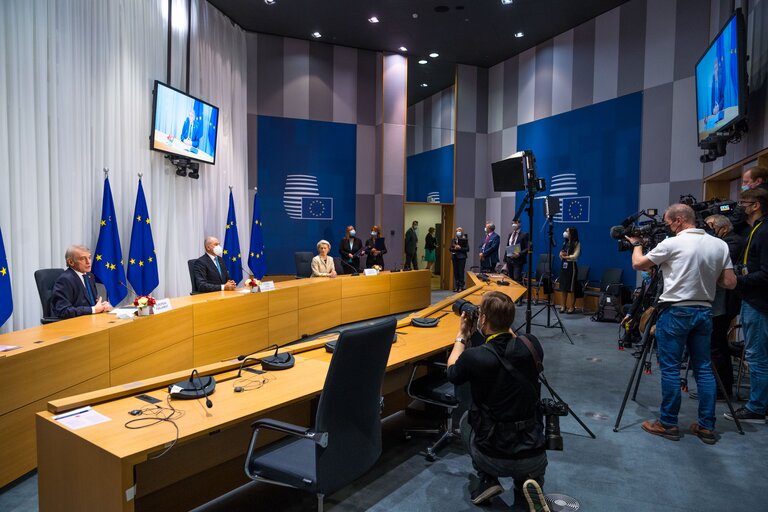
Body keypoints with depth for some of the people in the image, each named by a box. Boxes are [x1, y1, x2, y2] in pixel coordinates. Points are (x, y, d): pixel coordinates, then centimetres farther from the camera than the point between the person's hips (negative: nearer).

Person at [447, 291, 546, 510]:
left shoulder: (474, 358, -19)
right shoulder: (532, 346, -10)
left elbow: (452, 373, 6)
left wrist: (462, 336, 14)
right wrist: (506, 327, 14)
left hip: (492, 457, -3)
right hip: (532, 457, 3)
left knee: (467, 420, 29)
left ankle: (487, 481, 16)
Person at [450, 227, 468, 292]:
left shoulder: (465, 239, 0)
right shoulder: (453, 240, 11)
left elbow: (467, 249, -5)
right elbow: (450, 248, 9)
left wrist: (460, 248, -15)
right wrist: (454, 248, -10)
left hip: (462, 257, -4)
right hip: (454, 257, 4)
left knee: (461, 272, -7)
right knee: (455, 272, 4)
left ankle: (461, 286, -2)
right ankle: (456, 286, 10)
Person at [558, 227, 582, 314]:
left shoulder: (577, 243, -7)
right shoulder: (565, 243, 15)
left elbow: (575, 256, -16)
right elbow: (561, 253, 11)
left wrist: (566, 256, -8)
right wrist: (562, 255, -11)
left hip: (571, 266, -7)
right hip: (564, 265, 7)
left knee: (572, 287, -2)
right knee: (563, 286, 7)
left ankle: (572, 306, 7)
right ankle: (564, 305, 15)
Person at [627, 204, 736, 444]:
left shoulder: (672, 244, -11)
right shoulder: (720, 245, 5)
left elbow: (638, 264, -1)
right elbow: (730, 283, 5)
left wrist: (636, 243, 17)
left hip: (675, 312, -6)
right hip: (704, 311, 6)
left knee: (670, 369, 1)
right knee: (704, 369, 12)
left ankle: (668, 424, 9)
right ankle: (707, 427, 17)